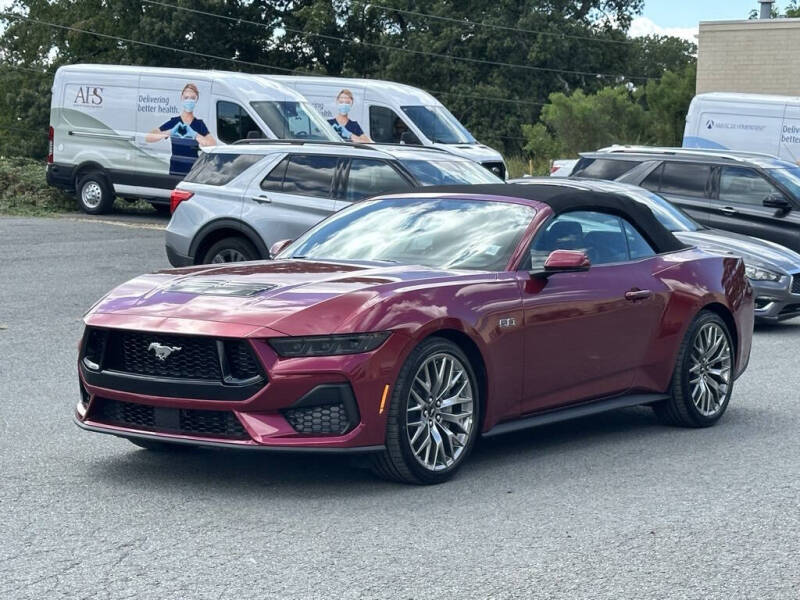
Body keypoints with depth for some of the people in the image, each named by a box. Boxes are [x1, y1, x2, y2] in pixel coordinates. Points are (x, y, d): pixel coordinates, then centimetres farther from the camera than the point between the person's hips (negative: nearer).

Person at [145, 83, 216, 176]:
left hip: (193, 172, 0)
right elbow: (148, 138, -1)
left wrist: (195, 135, -21)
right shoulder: (173, 122, 5)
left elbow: (213, 145, -9)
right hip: (175, 172, 0)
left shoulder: (199, 124, 5)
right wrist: (168, 133, -16)